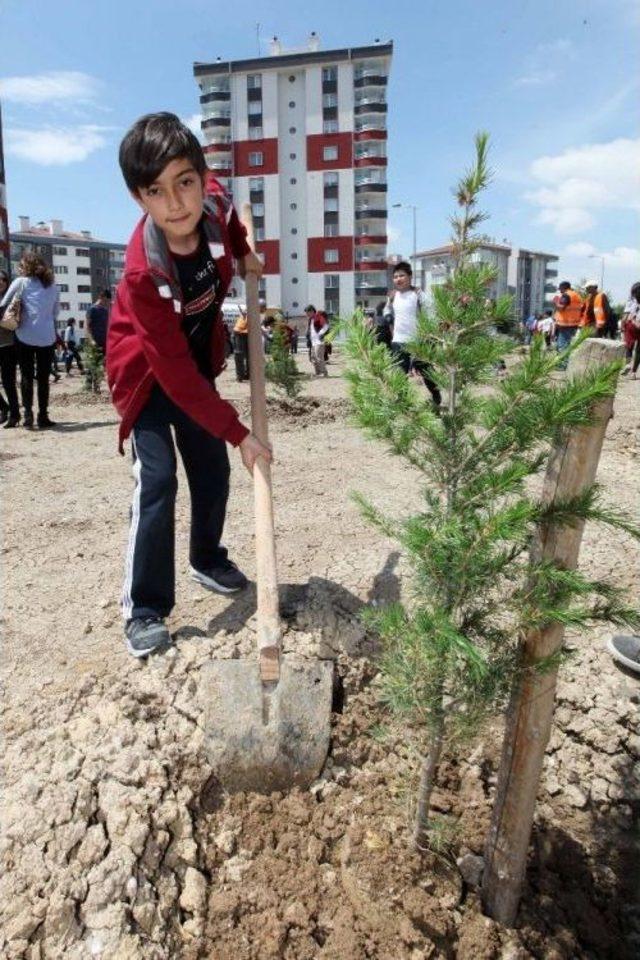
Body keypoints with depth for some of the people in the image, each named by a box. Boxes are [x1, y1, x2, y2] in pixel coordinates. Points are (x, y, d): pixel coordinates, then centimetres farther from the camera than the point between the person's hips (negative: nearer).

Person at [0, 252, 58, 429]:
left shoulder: (21, 282, 0)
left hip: (25, 336, -2)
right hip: (47, 337, 2)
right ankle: (43, 417, 6)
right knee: (43, 378, 8)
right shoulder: (52, 286, 11)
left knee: (27, 377, 5)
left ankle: (28, 415, -2)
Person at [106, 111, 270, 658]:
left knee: (214, 472, 9)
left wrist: (243, 252, 4)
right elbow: (176, 376, -33)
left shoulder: (213, 200, -20)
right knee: (158, 481, -16)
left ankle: (208, 560, 33)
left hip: (198, 360, 6)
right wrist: (239, 435, -32)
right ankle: (144, 611, -3)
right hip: (147, 373, -6)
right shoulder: (144, 272, -36)